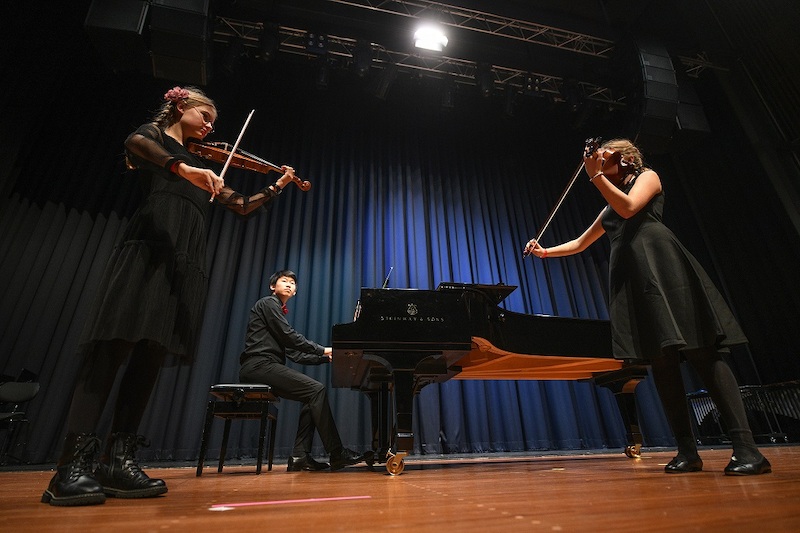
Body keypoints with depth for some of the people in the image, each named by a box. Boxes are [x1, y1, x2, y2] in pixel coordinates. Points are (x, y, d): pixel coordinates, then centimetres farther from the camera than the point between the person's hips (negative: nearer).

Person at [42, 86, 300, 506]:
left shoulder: (202, 166, 28)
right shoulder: (153, 135, 15)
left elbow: (242, 206, 26)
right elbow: (134, 145, -12)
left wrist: (276, 188, 18)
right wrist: (183, 168, -27)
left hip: (185, 264, 5)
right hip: (147, 251, -5)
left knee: (150, 358, -2)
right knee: (115, 347, -14)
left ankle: (118, 461, 1)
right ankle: (74, 464, -10)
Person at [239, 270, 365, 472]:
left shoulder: (279, 311, 26)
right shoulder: (268, 303, 0)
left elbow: (294, 353, 17)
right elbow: (289, 337, -13)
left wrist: (326, 357, 10)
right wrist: (323, 350, -9)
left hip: (266, 367, 9)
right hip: (259, 364, -9)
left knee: (312, 396, 4)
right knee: (317, 389, -18)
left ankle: (300, 456, -1)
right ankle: (337, 454, -15)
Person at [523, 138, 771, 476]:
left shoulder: (648, 176, 14)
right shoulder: (609, 209, 31)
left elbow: (629, 208, -7)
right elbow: (580, 243, 34)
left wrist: (596, 175, -4)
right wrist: (545, 252, 26)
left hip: (660, 265, -6)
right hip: (630, 277, 6)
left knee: (701, 353, -14)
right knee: (661, 361, -2)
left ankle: (746, 449, -12)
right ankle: (687, 451, -1)